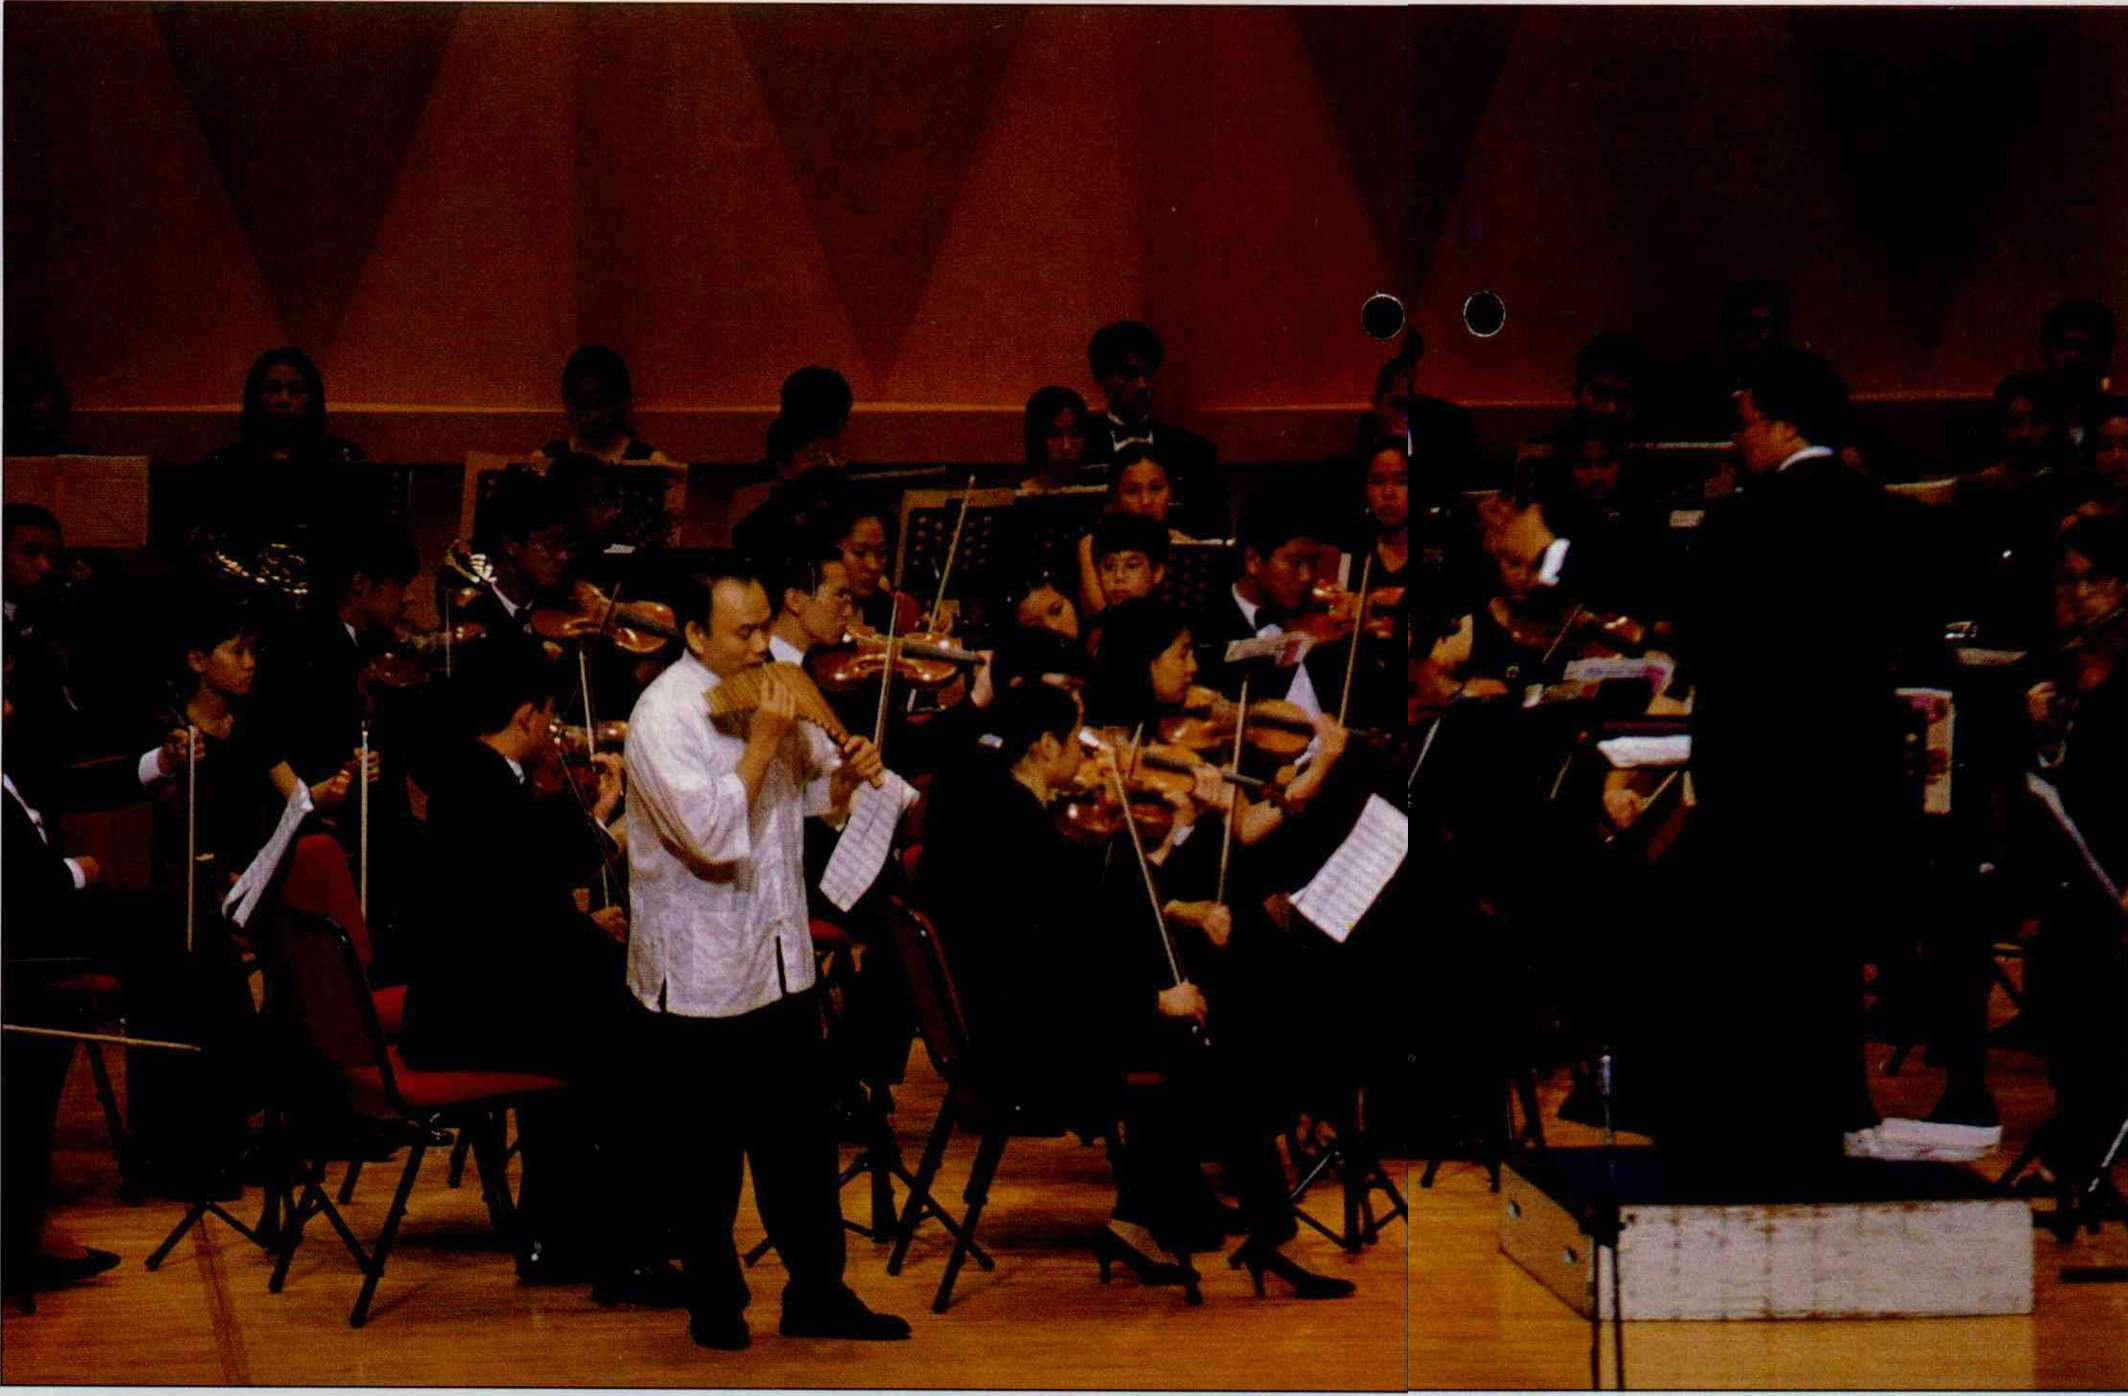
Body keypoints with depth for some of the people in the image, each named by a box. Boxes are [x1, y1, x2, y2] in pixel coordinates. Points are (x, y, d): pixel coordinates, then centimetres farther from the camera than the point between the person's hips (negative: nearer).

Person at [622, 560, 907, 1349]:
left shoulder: (770, 692, 6)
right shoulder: (664, 715, -17)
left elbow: (813, 793, 19)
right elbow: (713, 837, -27)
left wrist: (848, 772, -3)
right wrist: (761, 742, -23)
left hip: (780, 958, 7)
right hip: (700, 975, -7)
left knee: (803, 1136, 11)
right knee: (709, 1151, 7)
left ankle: (817, 1294, 21)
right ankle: (715, 1304, 20)